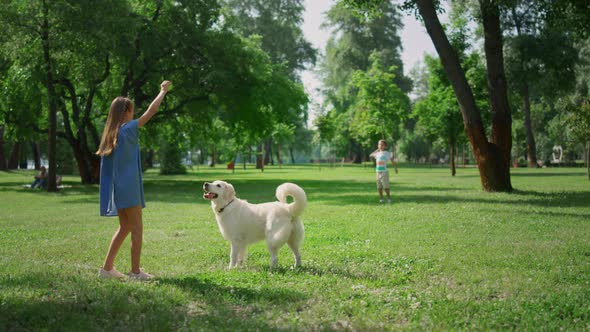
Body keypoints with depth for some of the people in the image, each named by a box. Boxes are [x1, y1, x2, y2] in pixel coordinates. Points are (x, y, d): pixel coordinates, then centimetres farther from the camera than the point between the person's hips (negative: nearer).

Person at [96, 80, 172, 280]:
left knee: (125, 228, 16)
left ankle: (107, 267, 15)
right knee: (137, 228, 0)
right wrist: (163, 91, 3)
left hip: (117, 187, 8)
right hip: (128, 186, -8)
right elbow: (150, 112, -9)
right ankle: (135, 271, 2)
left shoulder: (110, 133, 10)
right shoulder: (127, 129, -12)